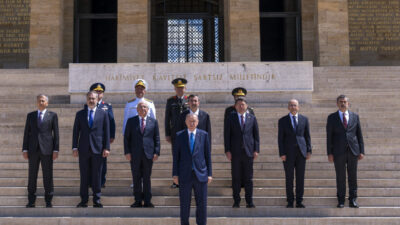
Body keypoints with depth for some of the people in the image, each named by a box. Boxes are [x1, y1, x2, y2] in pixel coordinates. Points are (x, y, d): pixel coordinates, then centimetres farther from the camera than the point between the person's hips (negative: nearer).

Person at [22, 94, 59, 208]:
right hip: (33, 149, 2)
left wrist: (56, 150, -5)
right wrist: (25, 149, 2)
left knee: (48, 176, 1)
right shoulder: (30, 116, 12)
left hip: (47, 149, -2)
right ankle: (31, 201, 11)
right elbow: (26, 133, 10)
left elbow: (56, 133, 2)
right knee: (32, 176, 4)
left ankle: (48, 201, 8)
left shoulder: (53, 115, 5)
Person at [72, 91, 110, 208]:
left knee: (97, 176, 2)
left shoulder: (103, 114, 6)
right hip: (83, 149, 1)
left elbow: (106, 132, 3)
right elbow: (76, 131, 8)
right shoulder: (80, 114, 10)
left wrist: (106, 148, -4)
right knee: (84, 176, 4)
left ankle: (97, 200, 9)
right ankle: (84, 200, 11)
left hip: (97, 149, -1)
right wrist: (75, 147, 1)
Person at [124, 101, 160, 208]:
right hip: (135, 154, 0)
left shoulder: (153, 122, 8)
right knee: (136, 178, 4)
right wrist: (127, 152, -3)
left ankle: (147, 201, 10)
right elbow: (126, 137, 5)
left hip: (148, 154, 0)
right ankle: (138, 201, 12)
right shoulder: (131, 121, 6)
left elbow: (157, 138, 7)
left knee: (147, 178, 4)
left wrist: (156, 152, -2)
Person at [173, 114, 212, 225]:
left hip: (200, 175, 0)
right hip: (184, 175, 0)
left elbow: (208, 155, 5)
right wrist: (175, 174, 0)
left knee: (202, 203, 4)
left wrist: (209, 174, 2)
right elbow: (176, 156, 5)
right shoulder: (179, 136, 4)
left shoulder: (204, 135, 4)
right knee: (184, 204, 6)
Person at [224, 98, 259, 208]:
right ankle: (236, 201, 11)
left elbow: (256, 135, 8)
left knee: (248, 178, 3)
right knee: (236, 178, 3)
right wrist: (227, 150, -5)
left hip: (248, 151, 1)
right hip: (235, 152, 0)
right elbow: (226, 135, 3)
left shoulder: (252, 118, 8)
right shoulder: (230, 118, 5)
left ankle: (249, 201, 9)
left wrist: (256, 150, 0)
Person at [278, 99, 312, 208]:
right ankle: (290, 201, 10)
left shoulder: (304, 119, 8)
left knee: (300, 177, 2)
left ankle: (299, 201, 9)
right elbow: (280, 138, 0)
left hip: (301, 152, 1)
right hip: (288, 152, -1)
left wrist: (309, 150, 0)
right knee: (289, 178, 2)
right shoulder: (282, 120, 3)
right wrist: (282, 153, -8)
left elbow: (307, 136, 9)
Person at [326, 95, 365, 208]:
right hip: (339, 152, -1)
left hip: (353, 151, 1)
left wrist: (361, 151, 3)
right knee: (340, 177, 2)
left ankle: (353, 200, 11)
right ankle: (341, 200, 10)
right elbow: (329, 136, 2)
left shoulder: (355, 116, 9)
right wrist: (329, 153, -5)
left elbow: (359, 134, 9)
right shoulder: (332, 117, 4)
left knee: (353, 176, 4)